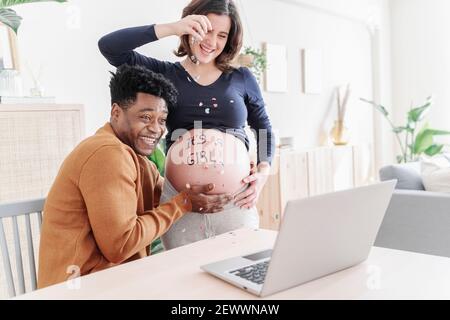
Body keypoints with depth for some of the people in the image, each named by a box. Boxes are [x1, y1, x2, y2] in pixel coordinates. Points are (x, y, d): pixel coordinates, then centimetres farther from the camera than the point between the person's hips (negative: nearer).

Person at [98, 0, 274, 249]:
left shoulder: (242, 79, 8)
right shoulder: (166, 74, 5)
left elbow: (264, 129, 19)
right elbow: (109, 47, -5)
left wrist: (263, 172, 3)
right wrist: (171, 28, -13)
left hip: (236, 205, 1)